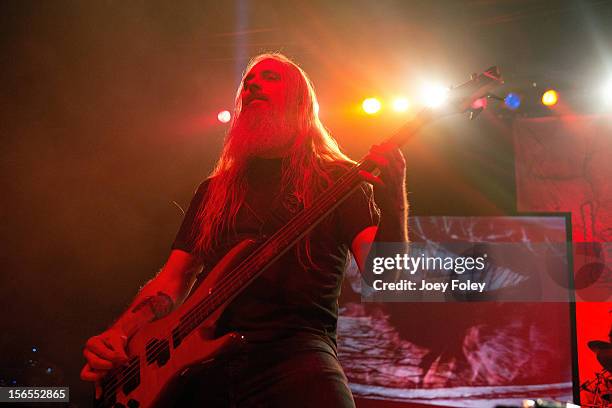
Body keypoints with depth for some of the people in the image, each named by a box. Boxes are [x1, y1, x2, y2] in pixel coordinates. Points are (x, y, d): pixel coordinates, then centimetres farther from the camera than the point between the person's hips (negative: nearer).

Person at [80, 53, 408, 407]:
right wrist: (119, 335, 2)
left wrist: (392, 201, -20)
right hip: (203, 353, 4)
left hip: (296, 350, -4)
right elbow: (173, 278, 20)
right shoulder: (215, 190, 23)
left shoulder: (339, 180, 11)